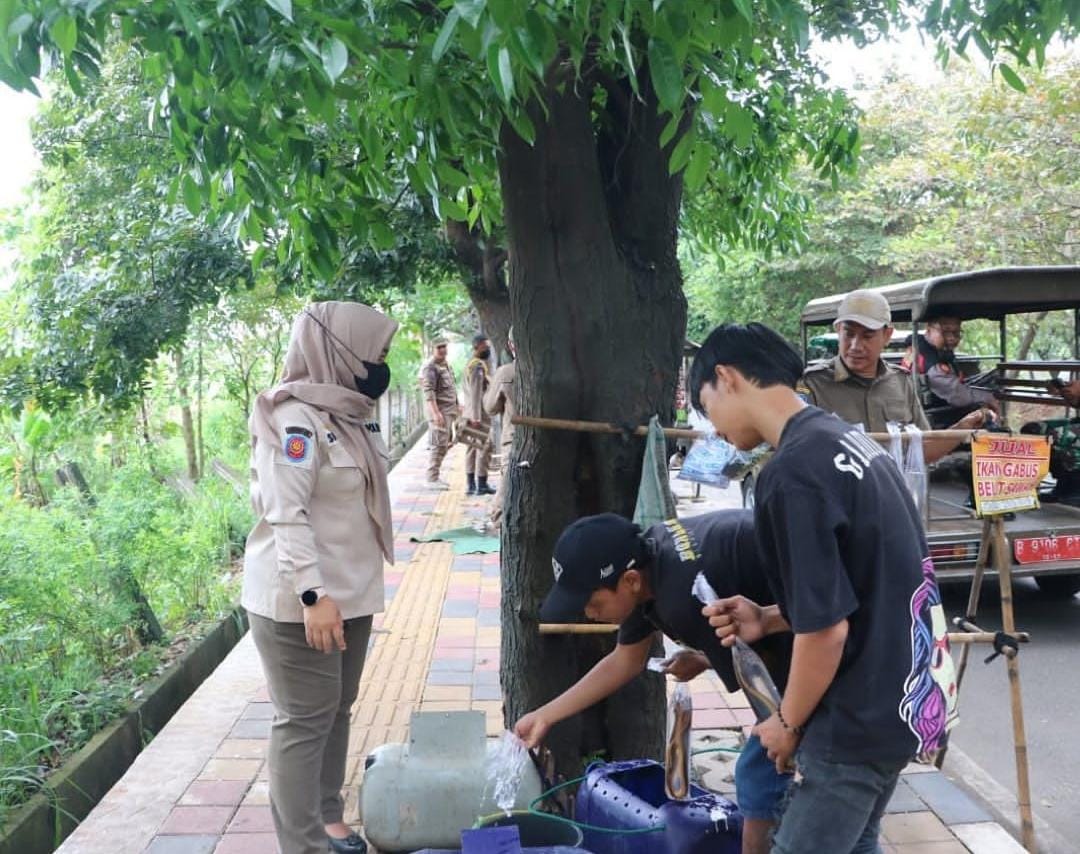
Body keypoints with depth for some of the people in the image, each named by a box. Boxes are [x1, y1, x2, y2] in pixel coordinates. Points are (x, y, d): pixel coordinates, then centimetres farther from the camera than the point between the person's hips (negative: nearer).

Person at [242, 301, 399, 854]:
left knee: (337, 710, 17)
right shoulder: (296, 419, -18)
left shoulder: (346, 412, 9)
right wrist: (313, 595, -28)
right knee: (306, 721, -1)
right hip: (301, 602, -9)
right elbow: (285, 515, -24)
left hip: (351, 592, 9)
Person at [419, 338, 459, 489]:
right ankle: (432, 478, -4)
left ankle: (434, 476, 19)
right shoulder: (430, 367, -12)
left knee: (445, 444, 11)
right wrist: (436, 413, -27)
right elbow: (428, 392, -20)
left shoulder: (446, 364, 16)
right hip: (440, 410, -9)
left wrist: (457, 406, 23)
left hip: (450, 410, 9)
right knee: (439, 444, -9)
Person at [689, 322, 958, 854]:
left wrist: (787, 723, -7)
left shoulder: (792, 474, -23)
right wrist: (770, 619, 5)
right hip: (902, 697, 9)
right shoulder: (849, 440, 6)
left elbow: (826, 629, -23)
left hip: (859, 718, -9)